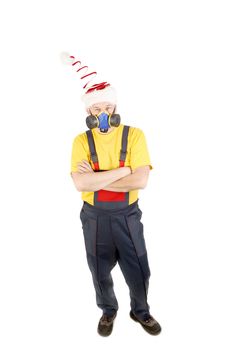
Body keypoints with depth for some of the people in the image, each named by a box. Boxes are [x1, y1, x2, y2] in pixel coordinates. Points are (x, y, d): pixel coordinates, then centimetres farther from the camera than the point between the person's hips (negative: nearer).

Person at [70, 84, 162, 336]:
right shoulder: (82, 141, -7)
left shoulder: (134, 135, -10)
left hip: (127, 216, 0)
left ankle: (140, 311, 43)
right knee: (100, 272, 17)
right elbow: (81, 184, -22)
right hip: (95, 218, 1)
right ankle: (108, 311, 46)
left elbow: (140, 181, -21)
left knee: (139, 271, 13)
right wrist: (124, 170, -23)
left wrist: (96, 180, -20)